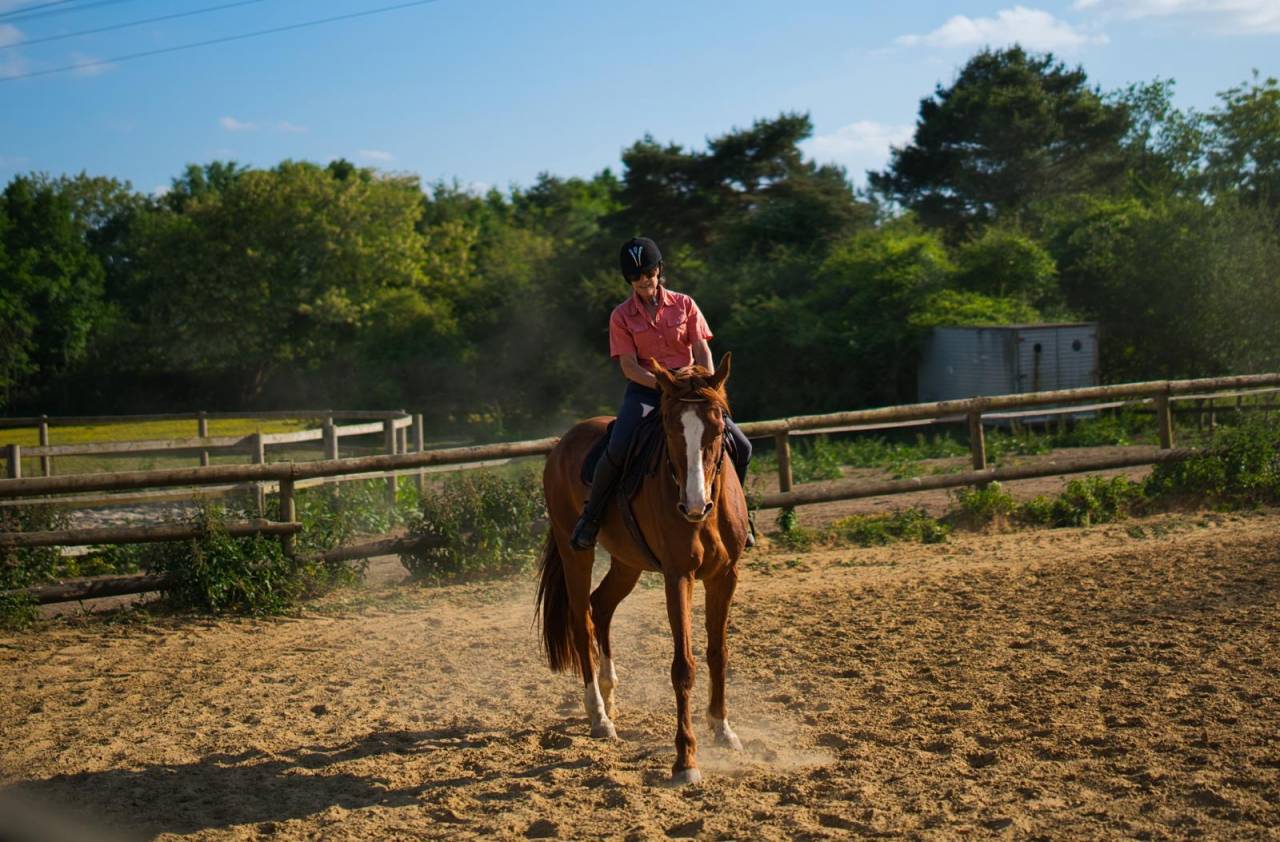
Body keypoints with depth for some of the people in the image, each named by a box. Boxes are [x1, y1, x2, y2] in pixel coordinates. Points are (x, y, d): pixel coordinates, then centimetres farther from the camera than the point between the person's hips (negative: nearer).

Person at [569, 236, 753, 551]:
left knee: (740, 446, -9)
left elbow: (702, 353, 0)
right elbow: (629, 367, -8)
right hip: (644, 389, -2)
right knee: (618, 450, -29)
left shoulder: (684, 305, 5)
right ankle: (590, 517, -9)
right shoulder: (622, 316, 0)